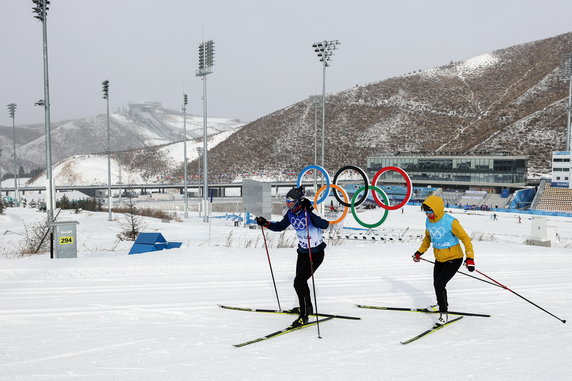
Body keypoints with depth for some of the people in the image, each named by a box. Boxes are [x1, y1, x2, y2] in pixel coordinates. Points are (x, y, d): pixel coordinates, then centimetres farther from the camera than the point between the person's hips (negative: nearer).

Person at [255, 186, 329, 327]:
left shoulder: (308, 214, -26)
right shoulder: (291, 213, -4)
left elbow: (324, 225, -40)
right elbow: (280, 226, 9)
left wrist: (309, 212, -49)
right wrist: (266, 223, -5)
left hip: (316, 253, -8)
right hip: (302, 251, 8)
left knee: (298, 282, -12)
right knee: (300, 281, 21)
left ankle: (304, 316, -1)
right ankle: (307, 308, 44)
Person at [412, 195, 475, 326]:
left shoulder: (450, 222, -25)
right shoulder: (428, 221, -4)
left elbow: (465, 239, -20)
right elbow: (428, 238, 16)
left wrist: (470, 258, -28)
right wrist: (420, 252, 12)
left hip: (454, 259, -7)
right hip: (439, 259, 7)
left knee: (439, 284, -18)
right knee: (437, 284, 19)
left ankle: (443, 313, -3)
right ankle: (443, 305, 46)